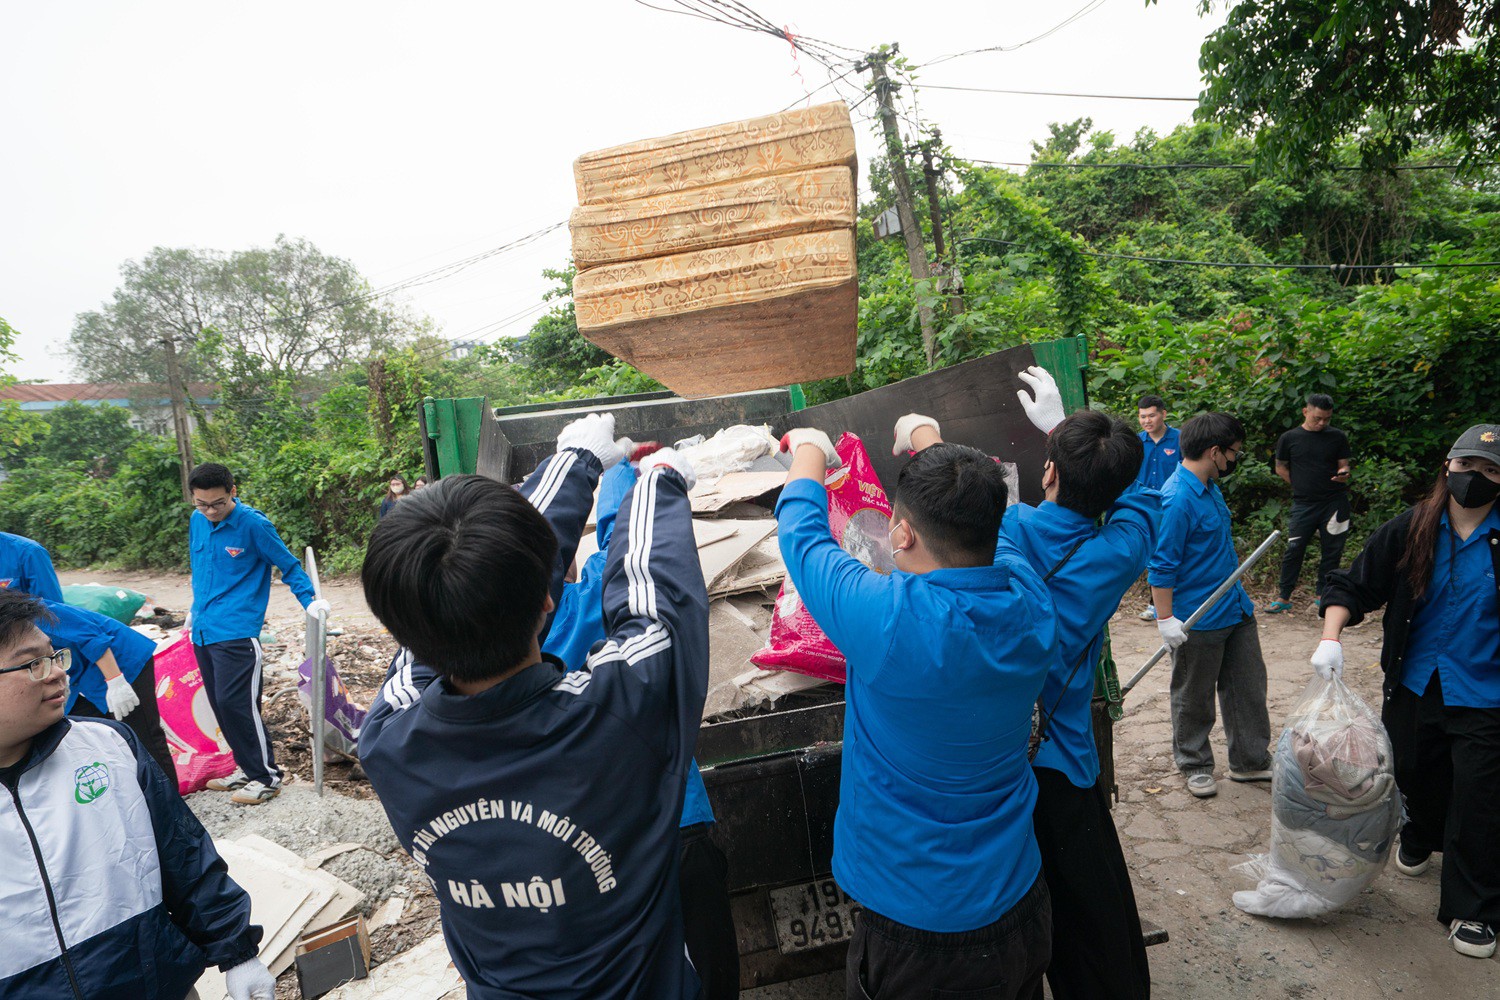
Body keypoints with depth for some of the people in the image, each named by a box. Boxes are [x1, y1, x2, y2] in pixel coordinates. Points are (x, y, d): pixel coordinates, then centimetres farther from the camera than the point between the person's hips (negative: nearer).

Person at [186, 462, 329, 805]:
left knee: (235, 703, -10)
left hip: (236, 631, -7)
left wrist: (310, 601, -15)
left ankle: (266, 777, 3)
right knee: (220, 704, 10)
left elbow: (289, 565, -4)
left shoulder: (253, 523, -11)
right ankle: (247, 768, 24)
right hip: (202, 630, 7)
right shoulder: (196, 521, 7)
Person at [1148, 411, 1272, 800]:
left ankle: (1251, 760, 34)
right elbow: (1161, 565, -23)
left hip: (1236, 609, 9)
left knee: (1248, 687, 18)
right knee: (1194, 699, 9)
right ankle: (1195, 765, 28)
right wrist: (1166, 619, -23)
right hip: (1198, 620, -9)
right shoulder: (1178, 499, -24)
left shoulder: (1209, 488, 6)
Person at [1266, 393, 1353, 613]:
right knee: (1294, 550, -2)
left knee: (1332, 550, 5)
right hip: (1303, 504, -1)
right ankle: (1284, 598, 7)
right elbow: (1281, 468, 10)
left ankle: (1323, 595, 19)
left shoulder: (1337, 437, 5)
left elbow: (1344, 465, 8)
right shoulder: (1289, 438, 2)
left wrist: (1343, 474, -15)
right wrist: (1301, 486, 2)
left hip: (1334, 502, 1)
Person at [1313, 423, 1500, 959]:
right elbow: (1353, 586, -4)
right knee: (1415, 775, 21)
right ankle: (1421, 838, 53)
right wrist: (1330, 637, -20)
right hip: (1414, 686, 2)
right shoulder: (1410, 531, -7)